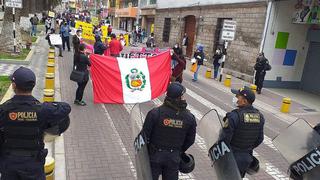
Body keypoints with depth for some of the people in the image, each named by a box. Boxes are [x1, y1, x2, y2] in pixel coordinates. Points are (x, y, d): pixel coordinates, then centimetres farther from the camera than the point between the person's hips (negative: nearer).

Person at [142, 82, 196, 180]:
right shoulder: (189, 117, -10)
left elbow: (145, 134, -13)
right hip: (174, 157, 2)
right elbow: (190, 140, 1)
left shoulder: (155, 113, -20)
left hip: (155, 154, -2)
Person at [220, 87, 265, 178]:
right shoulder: (259, 116, -4)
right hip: (247, 157, 6)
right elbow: (260, 139, 5)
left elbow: (224, 138, -22)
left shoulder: (234, 116, -24)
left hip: (232, 157, -6)